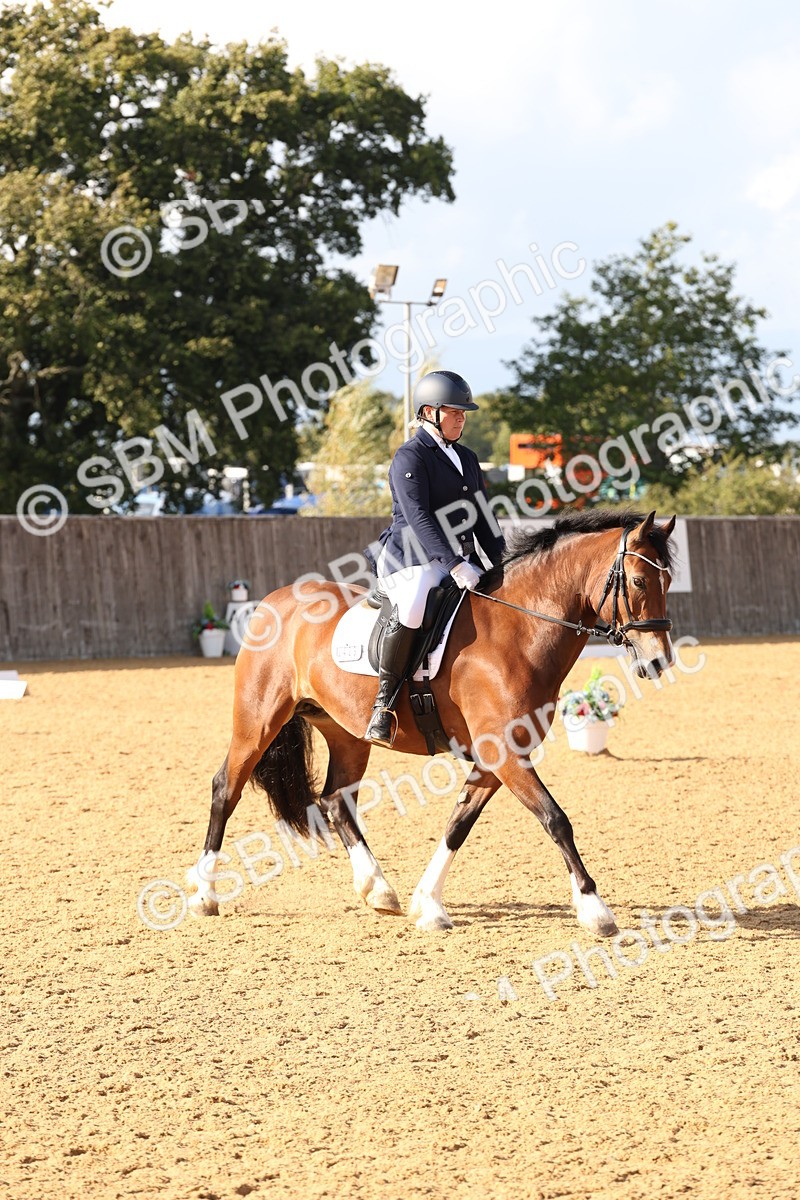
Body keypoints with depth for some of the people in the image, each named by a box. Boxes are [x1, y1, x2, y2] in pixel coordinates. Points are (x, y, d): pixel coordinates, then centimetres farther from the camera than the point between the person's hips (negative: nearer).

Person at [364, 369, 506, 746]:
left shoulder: (467, 459, 19)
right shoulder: (410, 457, -7)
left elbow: (482, 518, 19)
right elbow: (418, 517, -18)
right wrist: (454, 565, -28)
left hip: (460, 562, 8)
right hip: (412, 560, -8)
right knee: (412, 606, -38)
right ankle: (384, 701, -28)